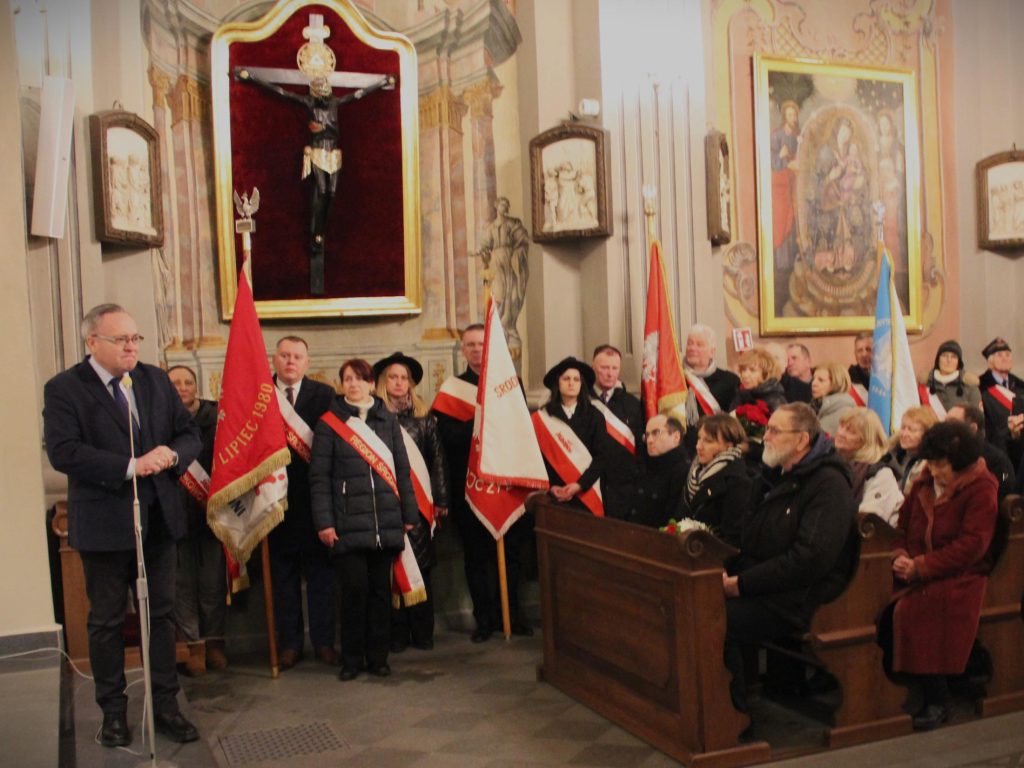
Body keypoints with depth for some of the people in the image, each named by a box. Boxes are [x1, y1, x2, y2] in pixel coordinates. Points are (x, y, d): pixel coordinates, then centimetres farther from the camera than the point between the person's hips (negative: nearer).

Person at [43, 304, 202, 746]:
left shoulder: (157, 381, 6)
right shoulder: (63, 389, -8)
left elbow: (190, 434, 7)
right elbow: (62, 452, -20)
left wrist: (173, 454, -16)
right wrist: (129, 466, -26)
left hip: (158, 518, 4)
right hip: (104, 523, -4)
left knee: (161, 614, 12)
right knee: (106, 621, 11)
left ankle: (165, 706, 24)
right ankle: (113, 713, 26)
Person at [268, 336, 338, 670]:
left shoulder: (323, 394, 2)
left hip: (314, 495, 0)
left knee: (320, 570, 7)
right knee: (283, 573, 9)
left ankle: (323, 640, 17)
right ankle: (289, 643, 20)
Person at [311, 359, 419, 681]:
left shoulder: (388, 419, 11)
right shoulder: (329, 422, 2)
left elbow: (402, 469, 11)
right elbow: (319, 476, -1)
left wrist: (409, 514, 7)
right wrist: (324, 522, -8)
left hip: (385, 521, 3)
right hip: (348, 522, -2)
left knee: (381, 589, 7)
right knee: (355, 588, -3)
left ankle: (378, 655, 18)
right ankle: (351, 658, 12)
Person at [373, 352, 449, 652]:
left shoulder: (423, 416, 9)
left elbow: (437, 458, 9)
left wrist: (440, 499, 5)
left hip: (418, 501, 2)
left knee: (420, 565, 4)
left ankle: (422, 632, 13)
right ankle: (397, 633, 10)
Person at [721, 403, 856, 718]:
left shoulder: (829, 483, -11)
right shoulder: (773, 476, 17)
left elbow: (810, 559, -21)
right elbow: (748, 537, 22)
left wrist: (743, 583, -19)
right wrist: (727, 571, 1)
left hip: (801, 598, -8)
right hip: (761, 585, 8)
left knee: (719, 621, -27)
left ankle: (734, 713, -9)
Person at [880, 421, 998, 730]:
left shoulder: (981, 489, -5)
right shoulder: (924, 483, 15)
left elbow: (971, 546, -14)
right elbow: (904, 526, 18)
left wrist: (921, 566, -20)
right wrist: (900, 556, -5)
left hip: (958, 579, -6)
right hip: (916, 574, 6)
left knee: (905, 609, -32)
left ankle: (937, 700, -16)